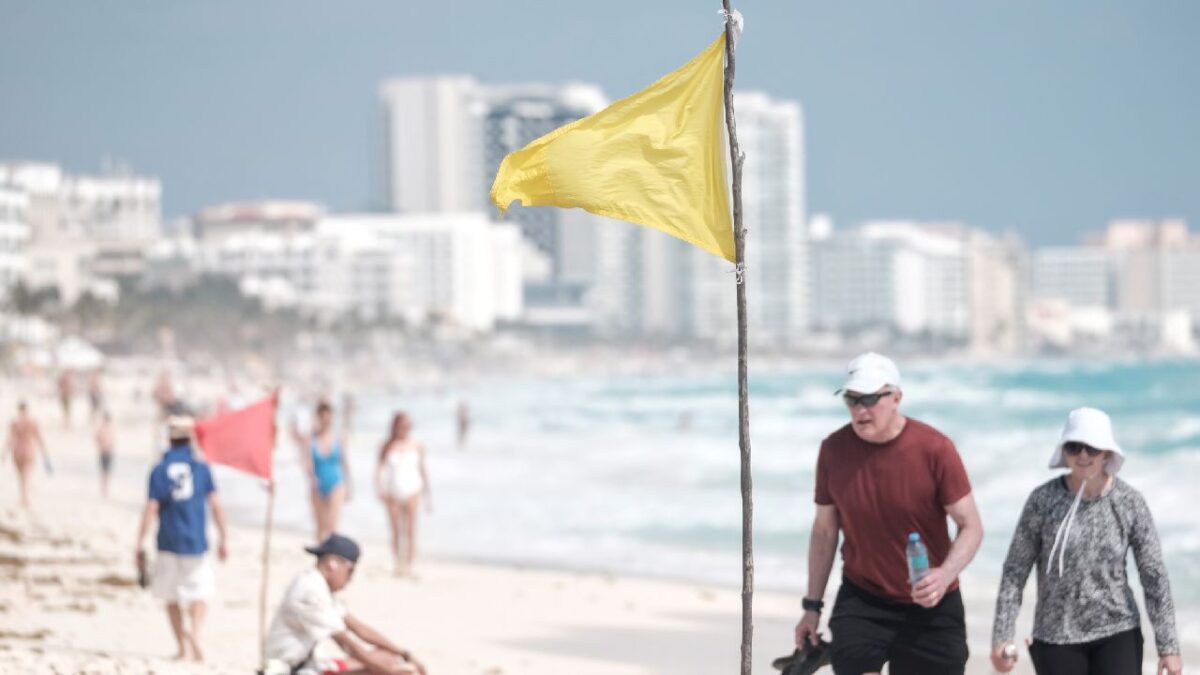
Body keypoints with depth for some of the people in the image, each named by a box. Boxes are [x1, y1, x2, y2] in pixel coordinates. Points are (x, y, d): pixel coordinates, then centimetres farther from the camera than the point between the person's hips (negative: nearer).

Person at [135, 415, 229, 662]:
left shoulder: (159, 470, -3)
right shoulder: (201, 468, -2)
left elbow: (151, 509, -8)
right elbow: (215, 505, -4)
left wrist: (140, 545, -5)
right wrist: (222, 539, 5)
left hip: (168, 543, 0)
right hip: (195, 542, 0)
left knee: (171, 596, 14)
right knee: (199, 592, 8)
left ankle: (182, 646, 15)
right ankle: (196, 633, -19)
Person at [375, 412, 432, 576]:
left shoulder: (417, 446, 4)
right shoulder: (387, 446, 1)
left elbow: (422, 470, 12)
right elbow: (380, 468, -1)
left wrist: (428, 494, 14)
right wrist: (379, 488, -16)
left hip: (412, 491, 0)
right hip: (393, 493, 0)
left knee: (411, 531, -6)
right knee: (396, 532, 4)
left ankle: (409, 565, -5)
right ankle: (398, 564, 12)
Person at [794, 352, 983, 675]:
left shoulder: (934, 448, -13)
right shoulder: (834, 450, -4)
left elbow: (971, 526, -9)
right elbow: (825, 530, 7)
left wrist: (945, 573, -28)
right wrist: (812, 605, 7)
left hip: (930, 607, -1)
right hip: (861, 601, 1)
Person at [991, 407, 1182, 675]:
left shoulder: (1130, 502, -6)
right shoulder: (1042, 500, -8)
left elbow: (1154, 575, -3)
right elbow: (1015, 570, -4)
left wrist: (1169, 646, -5)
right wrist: (1001, 636, -10)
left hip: (1117, 633, 0)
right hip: (1057, 636, 0)